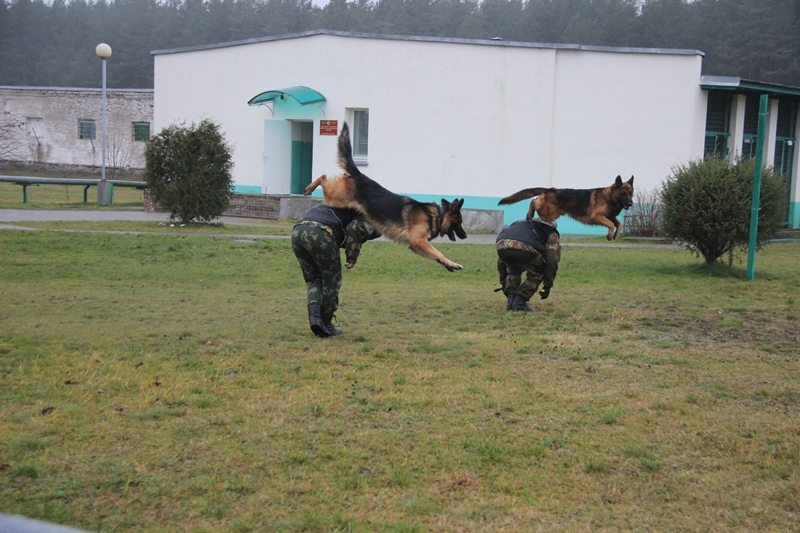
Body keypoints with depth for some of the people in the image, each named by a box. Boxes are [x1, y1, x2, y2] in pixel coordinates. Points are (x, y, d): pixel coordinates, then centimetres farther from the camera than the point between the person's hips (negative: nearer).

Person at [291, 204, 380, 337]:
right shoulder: (366, 222, 16)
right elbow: (355, 228, -7)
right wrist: (352, 258, -2)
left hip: (297, 231, 7)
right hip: (319, 233, -7)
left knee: (313, 279, 21)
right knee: (331, 280, 11)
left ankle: (314, 315, 2)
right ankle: (326, 324, 15)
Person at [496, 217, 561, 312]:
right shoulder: (551, 233, 34)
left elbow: (501, 260, 44)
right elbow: (552, 260, 20)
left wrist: (503, 282, 48)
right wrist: (547, 286, 26)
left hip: (502, 245, 5)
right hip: (525, 248, -5)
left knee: (513, 271, 35)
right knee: (537, 274, 23)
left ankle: (511, 301, 20)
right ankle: (519, 303, 12)